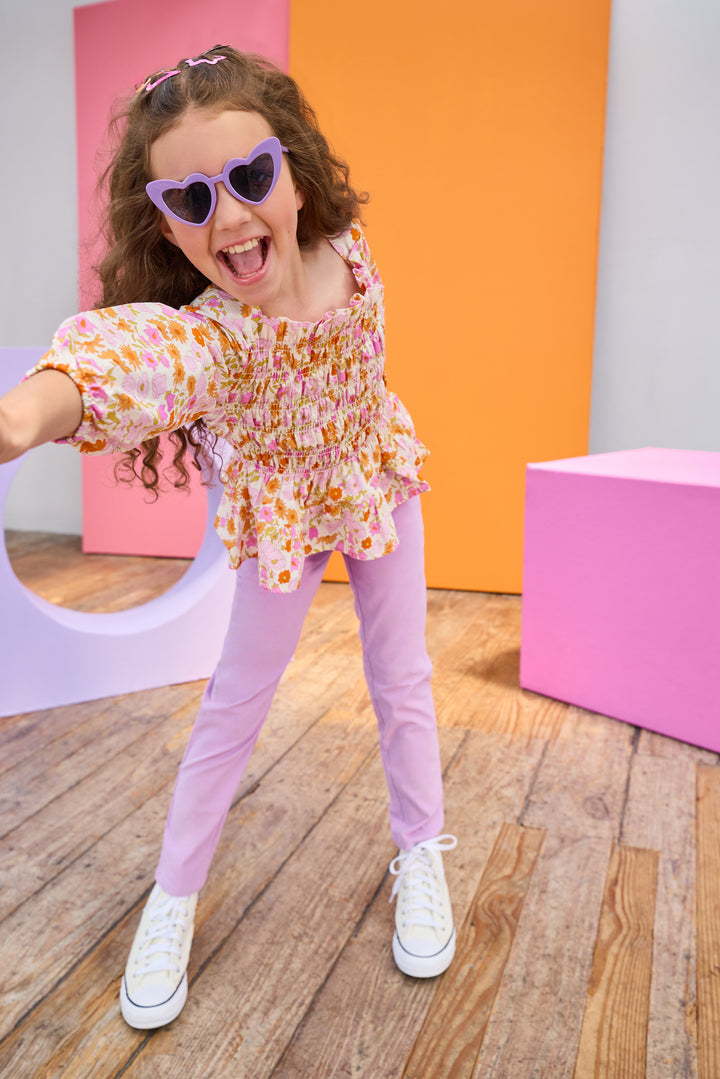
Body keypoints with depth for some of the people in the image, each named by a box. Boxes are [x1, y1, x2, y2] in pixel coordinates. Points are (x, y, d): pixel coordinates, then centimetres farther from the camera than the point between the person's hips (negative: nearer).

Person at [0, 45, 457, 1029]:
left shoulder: (346, 251, -21)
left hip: (377, 483, 4)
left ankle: (420, 854, 33)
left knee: (403, 680, 11)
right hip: (282, 516, -4)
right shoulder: (207, 331, -37)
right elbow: (137, 354, -61)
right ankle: (173, 898, 25)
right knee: (236, 702, 6)